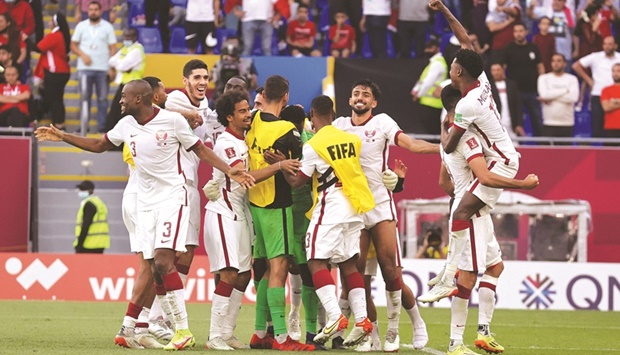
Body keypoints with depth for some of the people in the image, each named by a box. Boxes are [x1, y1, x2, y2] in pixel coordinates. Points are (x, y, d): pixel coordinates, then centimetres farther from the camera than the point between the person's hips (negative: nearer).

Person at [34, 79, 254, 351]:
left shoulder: (172, 120, -8)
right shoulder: (126, 125, 8)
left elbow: (200, 149, 0)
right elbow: (99, 145, 24)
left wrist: (229, 171, -12)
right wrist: (62, 137, 20)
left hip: (172, 197, -6)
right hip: (145, 202, 6)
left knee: (163, 262, -19)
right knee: (155, 270, 0)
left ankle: (184, 330, -16)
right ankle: (178, 332, 4)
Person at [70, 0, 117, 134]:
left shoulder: (107, 27, 6)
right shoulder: (81, 26, 9)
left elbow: (113, 48, 4)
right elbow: (73, 45, 9)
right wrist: (83, 55, -10)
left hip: (103, 68, -1)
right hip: (85, 68, 1)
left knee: (102, 98, 1)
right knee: (84, 97, -1)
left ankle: (102, 125, 5)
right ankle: (83, 125, 2)